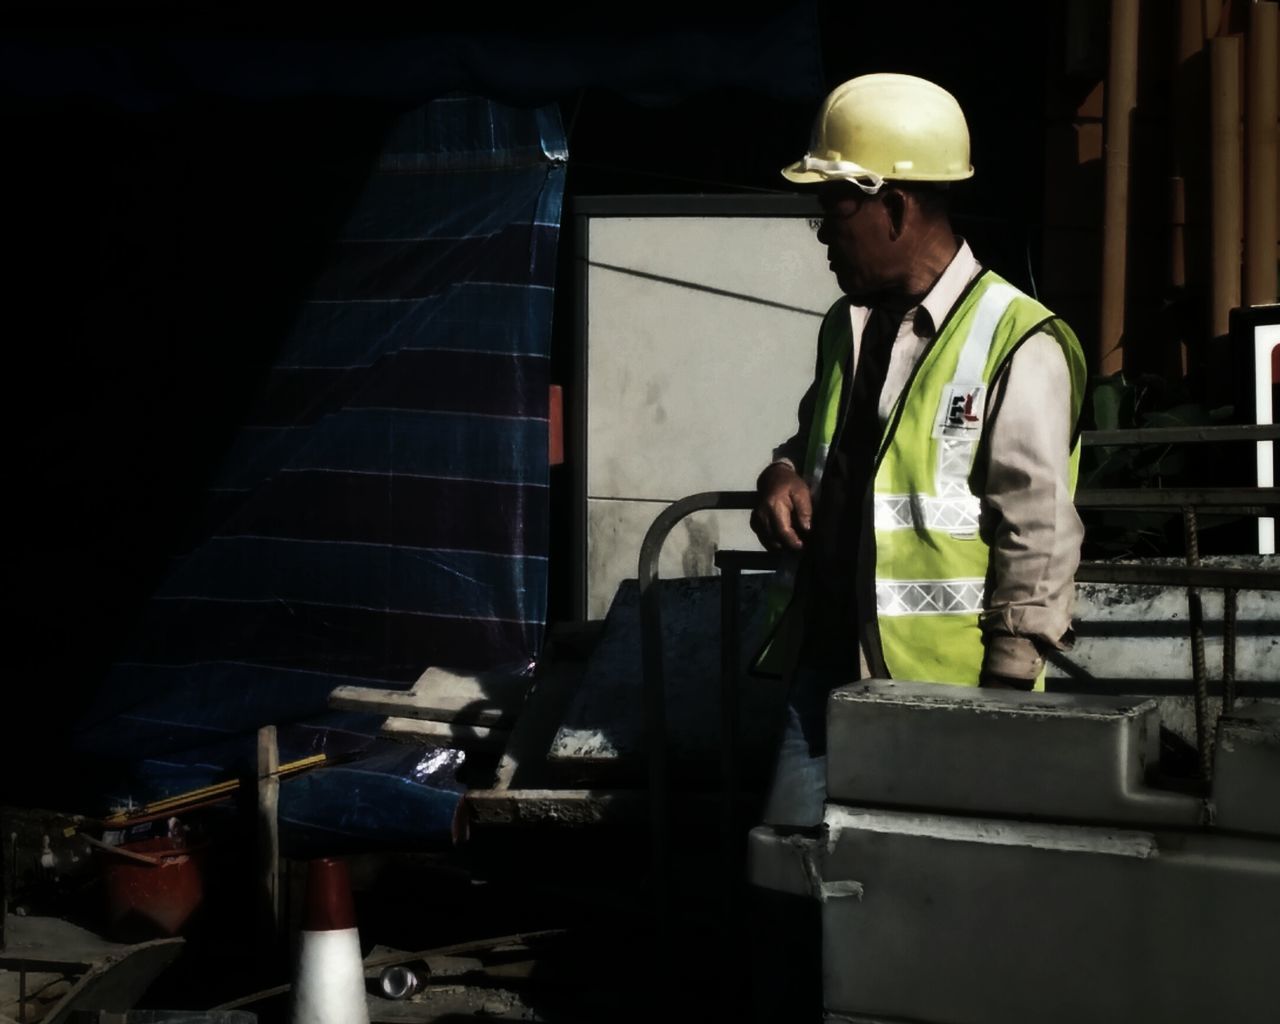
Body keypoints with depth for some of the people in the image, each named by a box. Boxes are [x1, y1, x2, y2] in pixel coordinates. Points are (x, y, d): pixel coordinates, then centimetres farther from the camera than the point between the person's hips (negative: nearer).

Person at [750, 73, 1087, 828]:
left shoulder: (1016, 346, -13)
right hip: (826, 665, 7)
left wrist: (1003, 705, -15)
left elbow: (1039, 540, -14)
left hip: (943, 689, -7)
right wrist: (787, 475, 4)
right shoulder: (847, 327, 11)